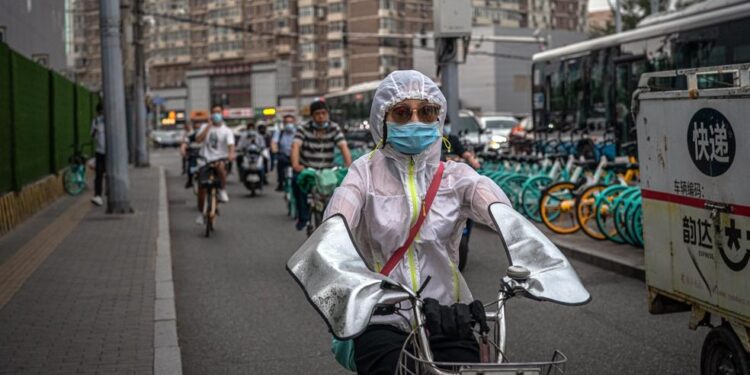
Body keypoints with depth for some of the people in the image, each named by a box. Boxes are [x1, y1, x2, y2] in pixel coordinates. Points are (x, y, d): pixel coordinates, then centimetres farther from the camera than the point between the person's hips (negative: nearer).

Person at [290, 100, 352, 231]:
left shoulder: (334, 128, 1)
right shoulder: (304, 129, -3)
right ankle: (303, 217, -19)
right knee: (297, 180, -32)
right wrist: (295, 165, -37)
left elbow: (343, 147, -12)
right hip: (306, 169, -1)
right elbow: (296, 146, -18)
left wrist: (349, 165, -31)